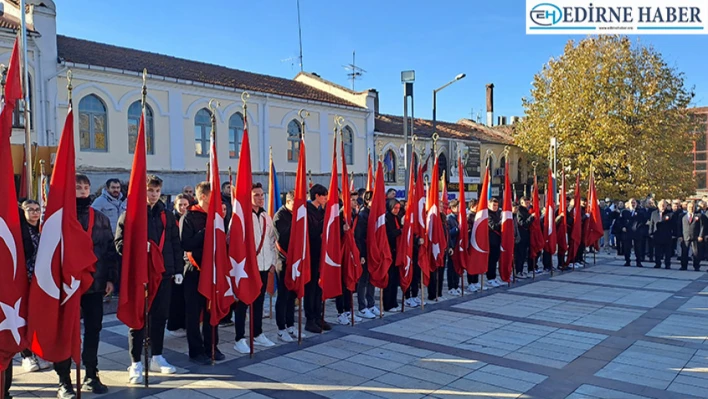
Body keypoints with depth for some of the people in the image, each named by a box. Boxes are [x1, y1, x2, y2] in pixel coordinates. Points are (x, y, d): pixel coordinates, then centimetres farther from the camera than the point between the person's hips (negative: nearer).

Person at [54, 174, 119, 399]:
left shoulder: (101, 219, 10)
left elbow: (110, 250, 10)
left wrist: (110, 278, 4)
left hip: (95, 283, 3)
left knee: (93, 329, 9)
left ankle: (91, 376, 22)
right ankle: (64, 380, 12)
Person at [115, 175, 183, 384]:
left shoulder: (167, 216, 11)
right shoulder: (129, 214, -1)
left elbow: (176, 245, 12)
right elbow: (120, 243, -4)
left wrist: (178, 269, 7)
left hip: (164, 273, 4)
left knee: (160, 316, 11)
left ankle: (157, 357, 25)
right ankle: (136, 363, 10)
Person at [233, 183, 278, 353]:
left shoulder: (266, 217, 12)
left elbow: (272, 240, 18)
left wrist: (273, 260, 13)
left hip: (263, 266, 7)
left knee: (259, 301, 15)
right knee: (243, 302, 0)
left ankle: (257, 334, 27)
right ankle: (240, 339, 7)